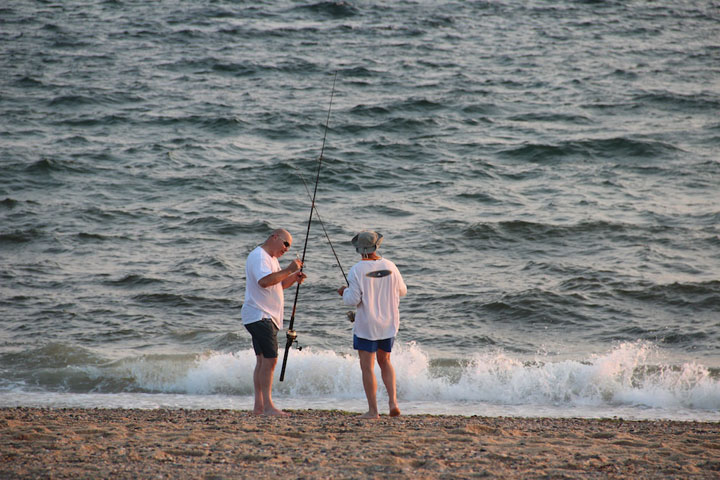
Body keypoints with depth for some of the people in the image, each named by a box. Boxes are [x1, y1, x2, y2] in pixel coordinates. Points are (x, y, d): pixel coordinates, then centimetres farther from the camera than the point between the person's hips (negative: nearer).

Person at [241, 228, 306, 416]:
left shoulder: (271, 259, 20)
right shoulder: (258, 256, -13)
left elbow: (279, 284, 25)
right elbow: (264, 281, -28)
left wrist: (293, 278, 6)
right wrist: (288, 270, -25)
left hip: (268, 317, 11)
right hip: (259, 315, -11)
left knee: (263, 360, 8)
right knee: (269, 359, -13)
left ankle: (259, 406, 9)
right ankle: (267, 406, -14)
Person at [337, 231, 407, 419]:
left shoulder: (356, 271, -14)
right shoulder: (389, 266, -1)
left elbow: (353, 300, -17)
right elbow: (402, 291, 11)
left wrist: (345, 292, 5)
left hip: (366, 325, -5)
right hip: (389, 324, 5)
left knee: (367, 368, 2)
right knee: (384, 362, 20)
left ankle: (373, 410, 2)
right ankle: (393, 402, 7)